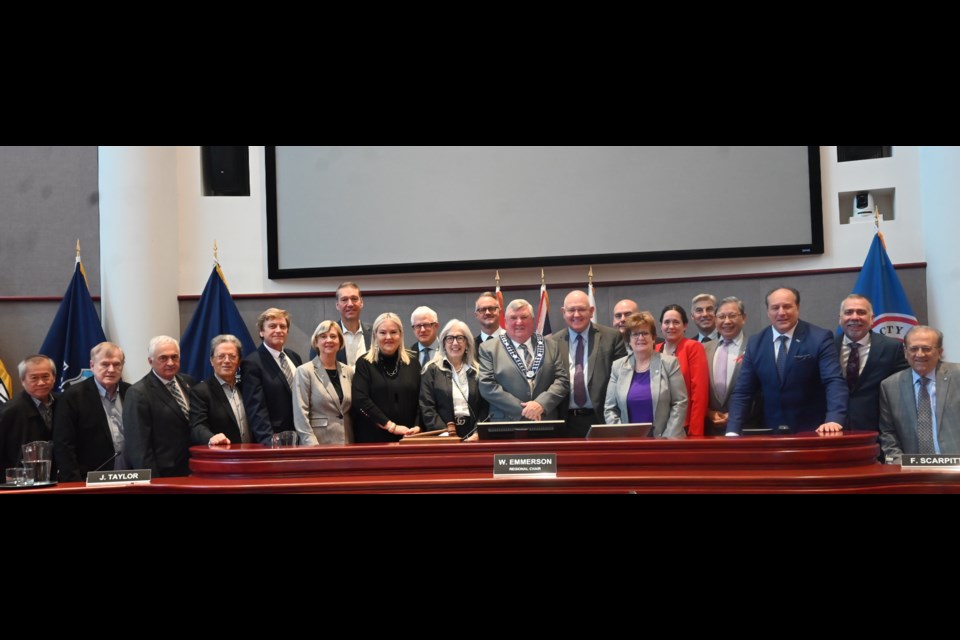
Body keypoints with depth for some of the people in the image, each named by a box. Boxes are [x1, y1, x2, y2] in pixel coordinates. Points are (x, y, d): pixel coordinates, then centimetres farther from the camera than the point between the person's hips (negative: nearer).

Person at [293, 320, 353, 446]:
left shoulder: (348, 371, 10)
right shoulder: (304, 371, -3)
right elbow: (301, 415, -9)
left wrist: (353, 443, 5)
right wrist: (313, 446, -16)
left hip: (346, 443, 4)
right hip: (319, 445, -4)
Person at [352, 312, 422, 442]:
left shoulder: (412, 363, 10)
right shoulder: (364, 363, 0)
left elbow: (420, 399, 6)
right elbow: (361, 400, -10)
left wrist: (417, 426, -10)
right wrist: (391, 426, -13)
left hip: (407, 437, 2)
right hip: (372, 438, -2)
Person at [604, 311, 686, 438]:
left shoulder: (669, 363, 3)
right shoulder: (618, 367, 8)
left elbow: (680, 403, -1)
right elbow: (609, 409, 8)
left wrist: (669, 439, -9)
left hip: (661, 441, -2)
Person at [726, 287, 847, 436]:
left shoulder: (819, 338, -7)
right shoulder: (755, 343, 3)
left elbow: (834, 382, -17)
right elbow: (743, 392, 2)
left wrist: (834, 420, -33)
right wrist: (733, 431, -10)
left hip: (812, 432, -3)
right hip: (770, 432, 3)